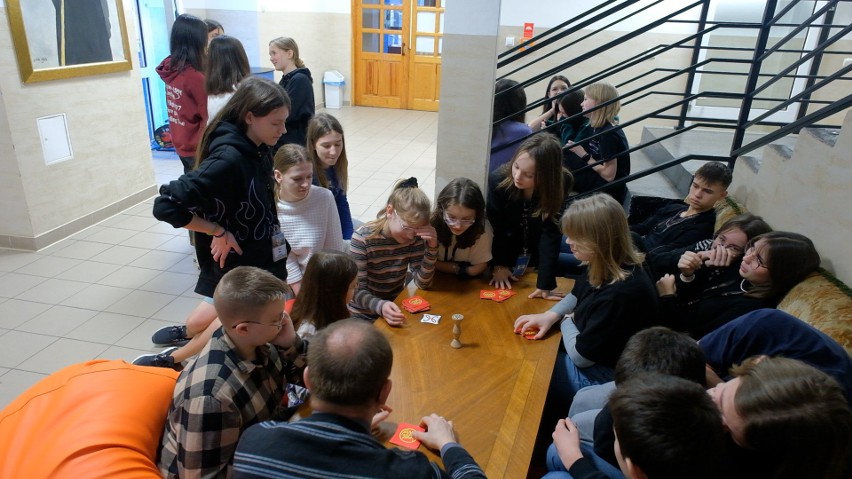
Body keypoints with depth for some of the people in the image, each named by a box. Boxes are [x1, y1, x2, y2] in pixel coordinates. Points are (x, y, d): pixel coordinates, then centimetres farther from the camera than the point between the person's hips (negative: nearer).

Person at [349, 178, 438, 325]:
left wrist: (432, 247, -21)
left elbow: (422, 283, -9)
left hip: (396, 309, 2)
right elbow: (358, 291, -20)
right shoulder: (362, 238, -20)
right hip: (364, 316, -2)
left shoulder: (414, 237, -9)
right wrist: (380, 306, -39)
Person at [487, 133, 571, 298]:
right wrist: (498, 265, -12)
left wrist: (545, 283, -34)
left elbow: (550, 233, -30)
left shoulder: (560, 184, -30)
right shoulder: (497, 180, -31)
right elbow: (495, 227, -18)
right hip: (504, 249, 0)